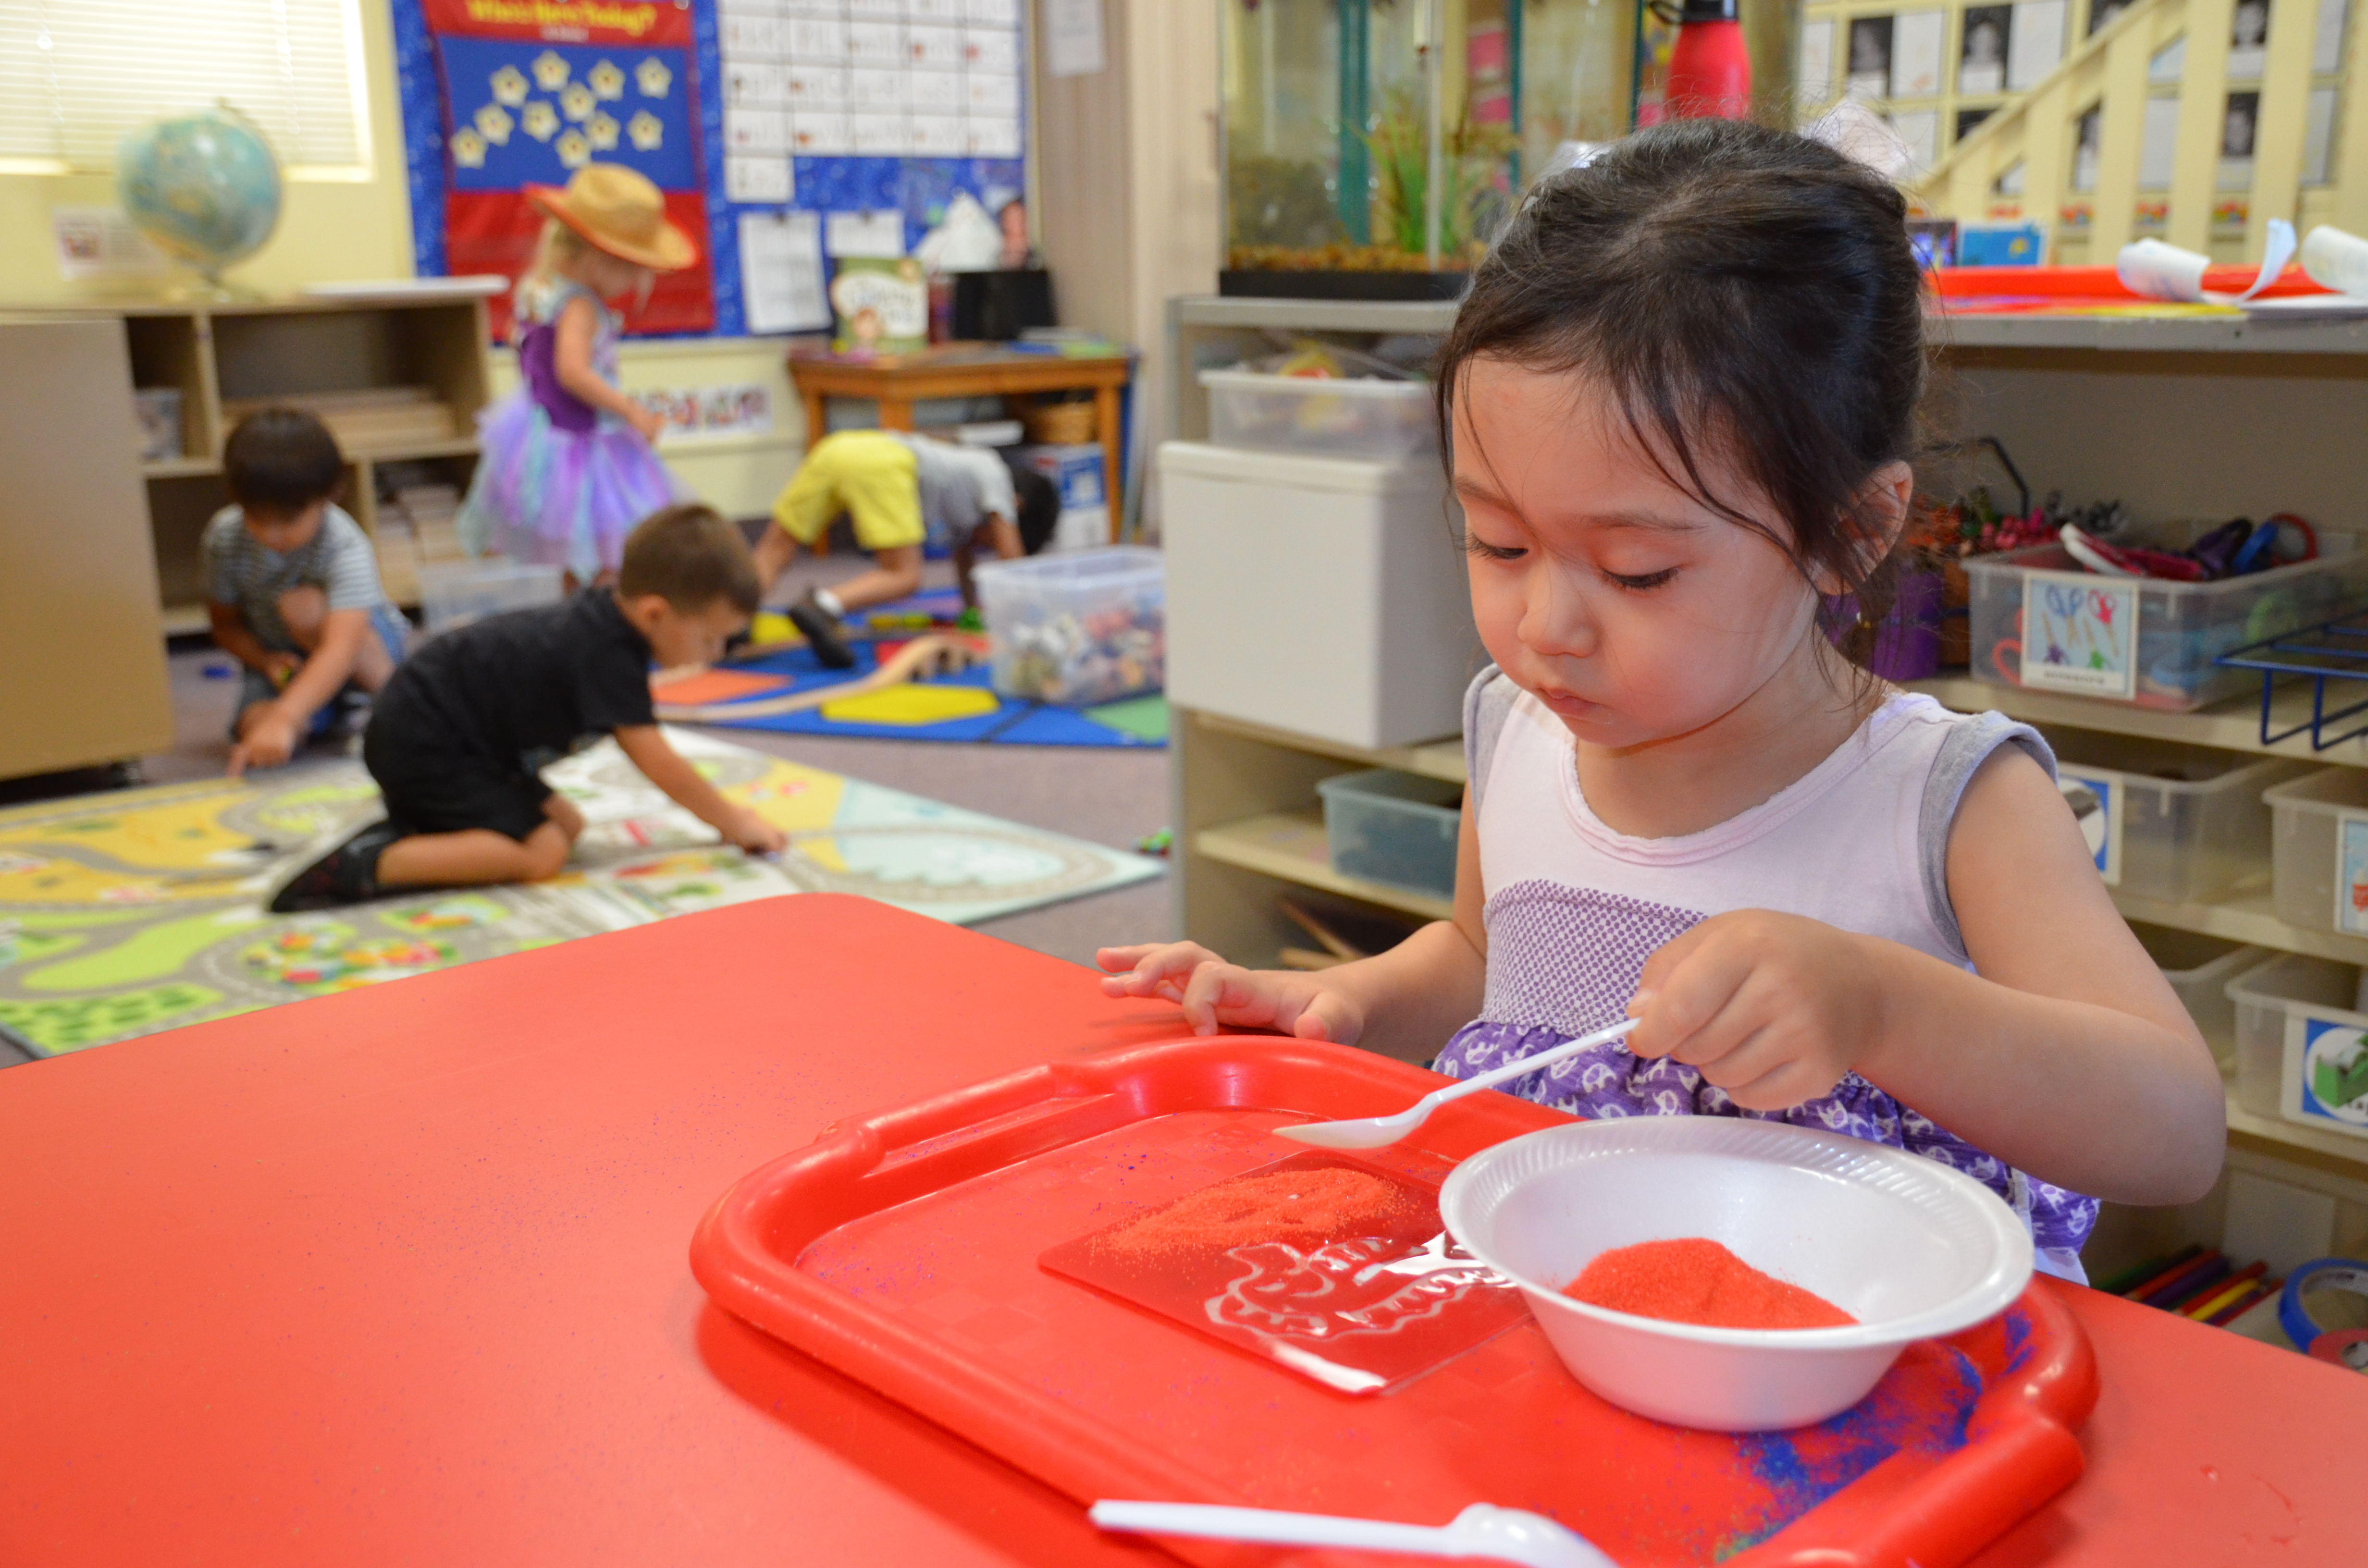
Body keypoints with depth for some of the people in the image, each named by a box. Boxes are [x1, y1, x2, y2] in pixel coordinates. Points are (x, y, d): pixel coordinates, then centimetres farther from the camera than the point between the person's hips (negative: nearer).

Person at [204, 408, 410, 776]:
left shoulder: (346, 548, -31)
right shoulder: (224, 536, -16)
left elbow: (342, 648, -45)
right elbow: (226, 625, -1)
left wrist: (283, 719, -59)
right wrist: (265, 661, -24)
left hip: (369, 648, -3)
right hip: (279, 659, 3)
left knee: (305, 607, -35)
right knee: (256, 727, -30)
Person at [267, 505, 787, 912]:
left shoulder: (605, 614, 4)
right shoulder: (609, 654, -25)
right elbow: (657, 763, -22)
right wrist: (734, 822, -11)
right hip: (420, 744, -10)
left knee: (566, 825, 8)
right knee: (539, 852, -18)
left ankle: (408, 828, 5)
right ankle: (363, 866, -23)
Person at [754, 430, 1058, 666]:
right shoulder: (995, 474, 19)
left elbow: (963, 549, 49)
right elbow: (1011, 555, 15)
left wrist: (972, 608, 54)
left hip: (833, 449, 8)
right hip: (882, 462, -8)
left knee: (774, 553, 4)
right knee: (903, 578, -5)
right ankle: (823, 607, -29)